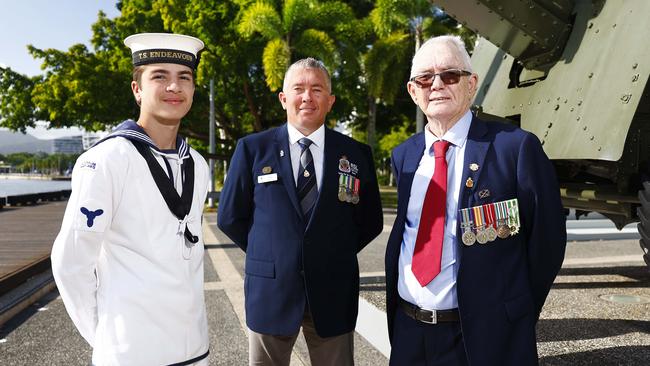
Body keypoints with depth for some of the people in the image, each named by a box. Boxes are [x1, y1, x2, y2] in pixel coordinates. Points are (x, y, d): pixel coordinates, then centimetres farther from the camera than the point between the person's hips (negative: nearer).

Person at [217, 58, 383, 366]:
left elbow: (370, 221, 9)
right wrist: (266, 253, 2)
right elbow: (230, 216, 4)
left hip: (333, 294, 1)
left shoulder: (356, 154, 1)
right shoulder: (253, 148, -1)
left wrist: (337, 256, 3)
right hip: (270, 291, 0)